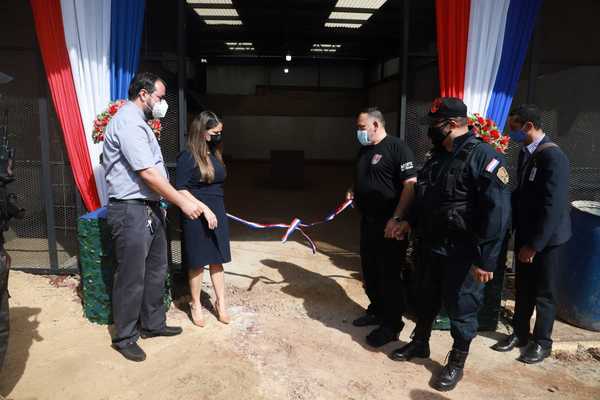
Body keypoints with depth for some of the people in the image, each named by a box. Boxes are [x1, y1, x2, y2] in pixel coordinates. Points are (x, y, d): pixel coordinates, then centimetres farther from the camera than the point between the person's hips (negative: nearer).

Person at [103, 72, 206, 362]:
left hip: (150, 208, 10)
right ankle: (124, 336, 18)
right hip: (132, 211, -10)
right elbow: (148, 173, -22)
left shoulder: (138, 121, 17)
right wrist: (183, 202, -17)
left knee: (156, 270, 18)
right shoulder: (128, 122, -16)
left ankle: (152, 323, 32)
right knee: (132, 277, 2)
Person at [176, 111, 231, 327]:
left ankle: (221, 303, 25)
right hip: (197, 217, -6)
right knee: (197, 263, 7)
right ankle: (195, 304, 25)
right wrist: (204, 210, -18)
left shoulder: (215, 155, 8)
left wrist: (217, 211, 12)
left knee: (217, 261, 13)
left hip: (217, 214, 6)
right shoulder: (187, 157, -12)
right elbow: (181, 190, -14)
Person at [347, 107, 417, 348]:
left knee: (389, 275, 0)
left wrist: (396, 218, -23)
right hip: (368, 220, 8)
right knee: (370, 271, 17)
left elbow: (410, 185, -18)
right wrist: (353, 191, 5)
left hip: (389, 224, -8)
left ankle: (392, 325, 14)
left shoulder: (397, 148, -12)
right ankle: (377, 311, 34)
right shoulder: (364, 150, 14)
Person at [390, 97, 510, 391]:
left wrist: (485, 259, -22)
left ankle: (457, 362, 27)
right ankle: (419, 343, 40)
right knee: (426, 299, 20)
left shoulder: (483, 157, -17)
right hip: (429, 245, 7)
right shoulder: (436, 156, 9)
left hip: (462, 253, -7)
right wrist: (410, 222, 9)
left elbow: (497, 213, -21)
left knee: (461, 307, 8)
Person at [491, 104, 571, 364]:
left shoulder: (553, 157, -22)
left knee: (543, 292, 9)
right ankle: (519, 333, 32)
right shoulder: (526, 152, 4)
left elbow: (553, 206, -24)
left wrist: (535, 244, -20)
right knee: (522, 288, 16)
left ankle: (542, 342, 26)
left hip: (546, 238, -7)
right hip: (524, 233, 7)